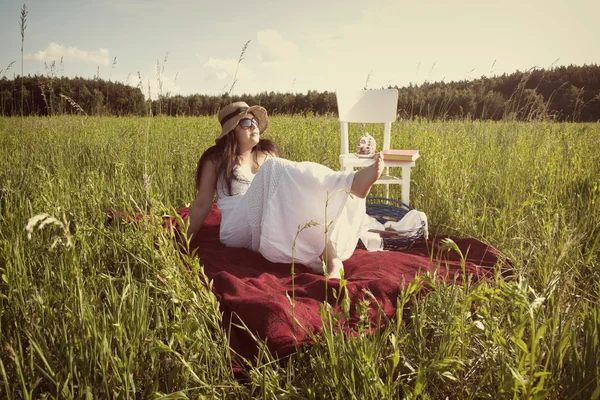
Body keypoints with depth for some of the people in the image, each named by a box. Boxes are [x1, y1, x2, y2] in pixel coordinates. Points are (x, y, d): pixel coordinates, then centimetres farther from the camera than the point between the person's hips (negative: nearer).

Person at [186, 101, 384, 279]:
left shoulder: (268, 151, 19)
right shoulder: (215, 160, 7)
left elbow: (291, 188, 22)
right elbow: (202, 205, 8)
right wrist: (185, 239, 2)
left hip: (275, 226, 5)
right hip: (241, 230, -5)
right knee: (275, 169, -28)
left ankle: (332, 259, -51)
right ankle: (352, 181, -46)